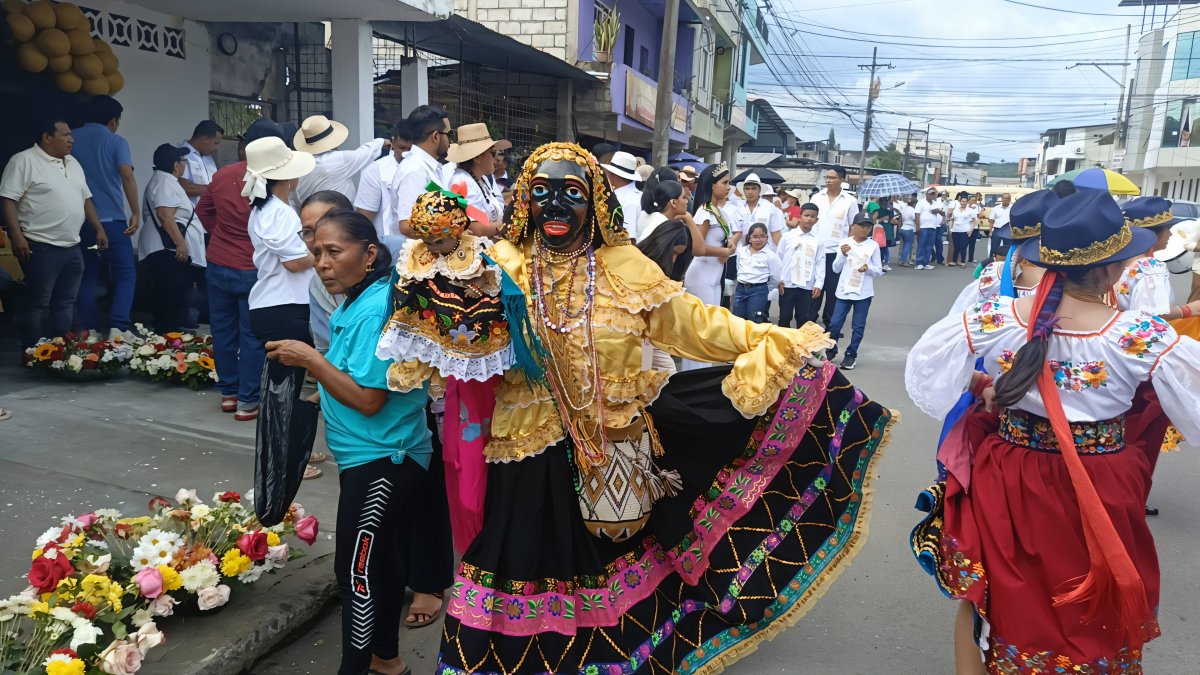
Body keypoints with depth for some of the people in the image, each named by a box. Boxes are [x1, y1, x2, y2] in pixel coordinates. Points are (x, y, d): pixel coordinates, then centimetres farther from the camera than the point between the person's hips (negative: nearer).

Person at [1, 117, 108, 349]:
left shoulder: (73, 163, 16)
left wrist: (99, 229, 14)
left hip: (72, 247, 7)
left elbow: (85, 198, 22)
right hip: (41, 247, -7)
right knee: (38, 303, -2)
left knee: (66, 302, 11)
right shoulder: (24, 161, -8)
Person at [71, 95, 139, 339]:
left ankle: (89, 330, 9)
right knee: (125, 275, 0)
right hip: (111, 220, -5)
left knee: (89, 277, 11)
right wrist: (136, 212, -12)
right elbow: (127, 176, -15)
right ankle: (117, 328, -15)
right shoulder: (116, 142, -2)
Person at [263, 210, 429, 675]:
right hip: (380, 457, 10)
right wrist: (322, 391, 6)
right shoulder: (356, 303, 8)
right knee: (380, 558, 20)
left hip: (379, 461, -10)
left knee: (356, 570, 0)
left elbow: (369, 400, -23)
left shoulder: (375, 310, -21)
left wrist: (311, 359, -19)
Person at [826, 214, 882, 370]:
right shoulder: (845, 242, -1)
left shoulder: (873, 245, -1)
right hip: (844, 290, 1)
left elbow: (879, 271, 2)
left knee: (858, 327, 4)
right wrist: (843, 255, -16)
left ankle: (850, 355, 17)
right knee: (835, 324, 2)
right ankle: (831, 351, 22)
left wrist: (868, 268, -18)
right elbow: (836, 268, 0)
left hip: (864, 293, 0)